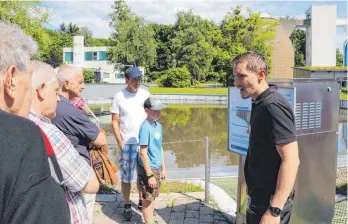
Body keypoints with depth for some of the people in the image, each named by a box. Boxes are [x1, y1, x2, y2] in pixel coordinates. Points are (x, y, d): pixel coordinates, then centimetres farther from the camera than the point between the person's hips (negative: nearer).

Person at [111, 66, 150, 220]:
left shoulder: (145, 94, 3)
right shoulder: (119, 96, -5)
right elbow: (115, 122, -3)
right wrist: (120, 143, -7)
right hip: (127, 143, -2)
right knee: (126, 176, 5)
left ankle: (141, 201, 29)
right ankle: (127, 206, 20)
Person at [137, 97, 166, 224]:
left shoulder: (158, 126, 5)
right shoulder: (145, 128, -20)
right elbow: (143, 153, -21)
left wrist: (163, 167, 17)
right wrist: (149, 175, -20)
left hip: (157, 168, 8)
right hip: (148, 169, -8)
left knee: (153, 197, 19)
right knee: (148, 198, 5)